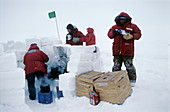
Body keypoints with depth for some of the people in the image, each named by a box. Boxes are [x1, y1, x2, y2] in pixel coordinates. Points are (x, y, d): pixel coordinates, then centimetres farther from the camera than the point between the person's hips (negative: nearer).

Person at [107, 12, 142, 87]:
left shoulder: (132, 26, 6)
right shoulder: (115, 27, 14)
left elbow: (138, 34, 0)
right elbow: (109, 35, 12)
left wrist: (131, 36, -18)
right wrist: (114, 32, -8)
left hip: (127, 51, -3)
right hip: (117, 51, 3)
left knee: (129, 66, 2)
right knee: (116, 66, 11)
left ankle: (132, 80, 18)